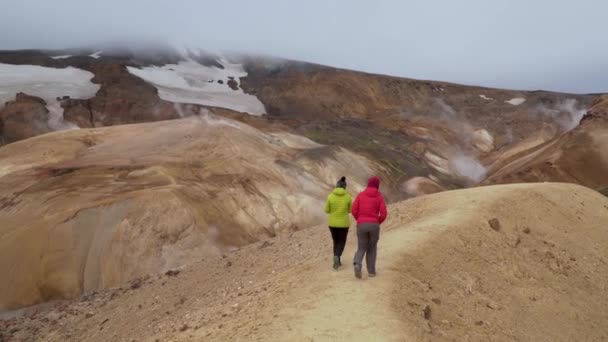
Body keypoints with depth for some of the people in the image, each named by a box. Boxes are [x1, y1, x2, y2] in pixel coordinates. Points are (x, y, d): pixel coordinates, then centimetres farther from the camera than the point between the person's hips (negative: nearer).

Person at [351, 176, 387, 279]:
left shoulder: (360, 195, 7)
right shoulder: (379, 197, 2)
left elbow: (354, 210, -1)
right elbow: (383, 214, -6)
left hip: (361, 225, 1)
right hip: (374, 226, -1)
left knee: (362, 248, 11)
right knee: (372, 248, 19)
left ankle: (357, 265, -18)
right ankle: (371, 271, 18)